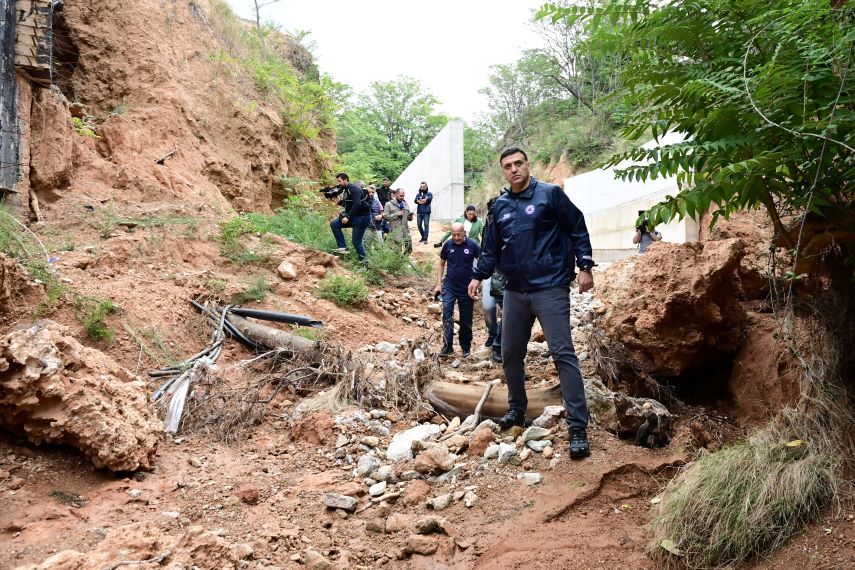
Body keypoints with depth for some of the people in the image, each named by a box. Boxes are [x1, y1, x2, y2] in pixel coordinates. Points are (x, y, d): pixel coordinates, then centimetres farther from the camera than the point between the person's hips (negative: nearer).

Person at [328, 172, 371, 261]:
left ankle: (363, 261, 2)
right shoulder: (343, 189, 11)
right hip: (353, 216, 9)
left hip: (362, 217, -9)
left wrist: (348, 217, -27)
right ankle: (343, 247, -4)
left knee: (356, 241, -10)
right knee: (334, 224, -1)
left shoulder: (354, 189, -15)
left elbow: (357, 204, -27)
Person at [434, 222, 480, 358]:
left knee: (466, 320, 7)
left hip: (467, 288, -1)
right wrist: (438, 284, 3)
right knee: (447, 313, -17)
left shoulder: (472, 245, -8)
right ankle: (447, 346, -14)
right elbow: (441, 264, 8)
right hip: (449, 286, 1)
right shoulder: (448, 245, -2)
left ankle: (466, 348, 23)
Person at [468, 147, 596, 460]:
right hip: (515, 291, 6)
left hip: (550, 288, -6)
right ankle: (516, 409, 32)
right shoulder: (500, 206, 11)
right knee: (510, 354, 12)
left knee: (563, 354, -9)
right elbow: (491, 247, 19)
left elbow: (578, 229, -2)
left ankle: (578, 427, -6)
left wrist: (584, 266, -8)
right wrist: (478, 276, 12)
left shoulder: (550, 194, -4)